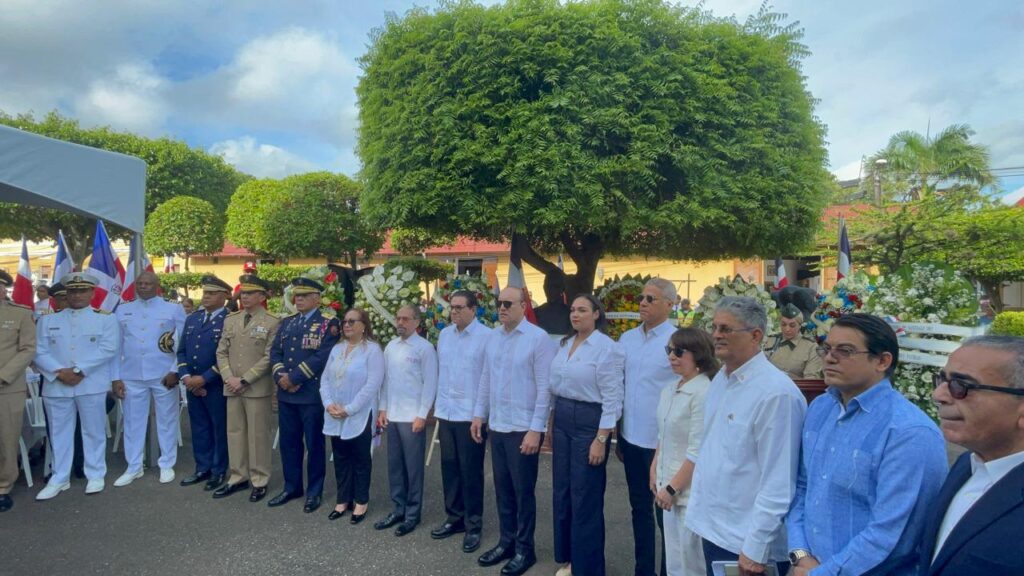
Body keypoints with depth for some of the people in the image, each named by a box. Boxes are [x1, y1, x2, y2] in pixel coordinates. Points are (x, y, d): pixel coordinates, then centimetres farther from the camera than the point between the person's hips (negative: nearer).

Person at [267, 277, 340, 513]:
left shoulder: (328, 322, -8)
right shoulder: (287, 322, 13)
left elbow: (323, 356, -17)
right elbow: (275, 352, 8)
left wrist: (294, 377, -17)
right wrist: (280, 377, -10)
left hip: (312, 395, -6)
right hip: (285, 394, 6)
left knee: (314, 444, 6)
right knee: (288, 442, 15)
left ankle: (314, 492, 19)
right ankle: (292, 487, 31)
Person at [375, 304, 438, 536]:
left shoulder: (425, 348, -9)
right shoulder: (390, 347, 9)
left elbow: (430, 383, -10)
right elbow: (385, 379, 13)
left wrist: (422, 415, -13)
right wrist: (382, 409, 9)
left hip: (413, 417, -6)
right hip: (392, 415, 6)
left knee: (413, 467, 4)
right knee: (395, 465, 13)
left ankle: (412, 513, 17)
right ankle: (398, 509, 26)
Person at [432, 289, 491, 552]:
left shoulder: (486, 336, -11)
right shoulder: (444, 334, 7)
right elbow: (440, 370, 14)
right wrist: (437, 402, 14)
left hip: (471, 414, -5)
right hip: (446, 412, 6)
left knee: (470, 471, 5)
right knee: (449, 468, 14)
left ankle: (473, 525, 20)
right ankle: (454, 517, 30)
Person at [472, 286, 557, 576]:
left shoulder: (539, 338, -13)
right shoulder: (492, 337, 6)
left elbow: (545, 388, -14)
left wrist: (535, 430, -16)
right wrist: (479, 414, 11)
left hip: (523, 429, -6)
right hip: (496, 426, 6)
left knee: (523, 491, 8)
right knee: (503, 489, 17)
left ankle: (524, 549, 25)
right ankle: (506, 542, 33)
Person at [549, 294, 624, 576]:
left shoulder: (607, 347, -13)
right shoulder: (565, 344, 8)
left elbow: (612, 397, -15)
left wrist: (601, 439, -17)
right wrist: (552, 425, 15)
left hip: (589, 423, -7)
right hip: (562, 420, 7)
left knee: (585, 497, 4)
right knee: (562, 491, 15)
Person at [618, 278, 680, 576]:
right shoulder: (627, 339, 5)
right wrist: (617, 434, 12)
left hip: (662, 441, -5)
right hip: (631, 438, 5)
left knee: (666, 511, 10)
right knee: (639, 509, 19)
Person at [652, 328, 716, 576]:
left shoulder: (704, 393, -20)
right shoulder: (670, 391, 6)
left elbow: (698, 451, -21)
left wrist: (673, 488, -16)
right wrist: (655, 471, 11)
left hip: (690, 491, -8)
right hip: (669, 486, 8)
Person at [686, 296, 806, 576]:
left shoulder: (776, 392, -21)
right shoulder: (720, 379, 6)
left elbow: (778, 485, -21)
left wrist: (755, 549, -18)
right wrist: (698, 507, 13)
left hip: (746, 543, -7)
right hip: (712, 530, 7)